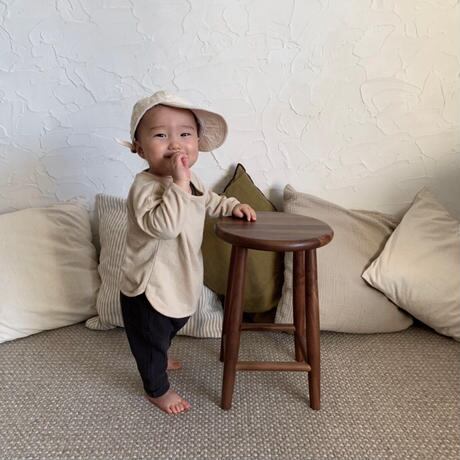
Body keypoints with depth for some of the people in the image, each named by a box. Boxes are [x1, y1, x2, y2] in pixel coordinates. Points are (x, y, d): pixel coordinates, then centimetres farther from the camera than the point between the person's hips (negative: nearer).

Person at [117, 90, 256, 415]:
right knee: (151, 340, 15)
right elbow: (165, 225, -44)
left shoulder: (191, 179, -1)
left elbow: (208, 202, 20)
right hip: (149, 289, -9)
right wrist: (179, 183, -44)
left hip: (179, 282, 9)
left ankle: (159, 358, 63)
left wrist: (233, 206, 6)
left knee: (168, 330, 33)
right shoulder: (145, 187, -29)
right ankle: (158, 389, 40)